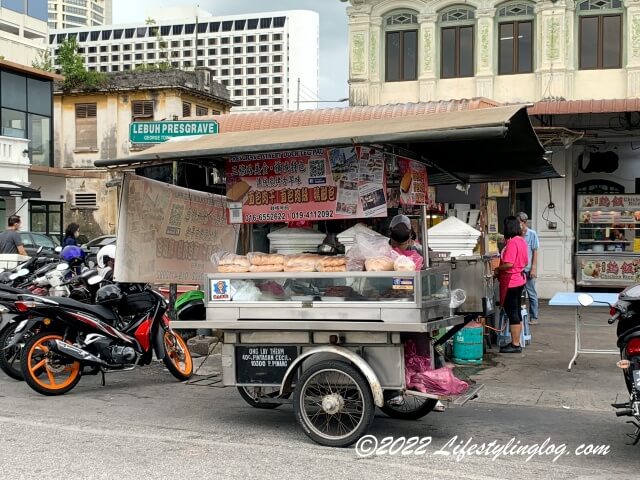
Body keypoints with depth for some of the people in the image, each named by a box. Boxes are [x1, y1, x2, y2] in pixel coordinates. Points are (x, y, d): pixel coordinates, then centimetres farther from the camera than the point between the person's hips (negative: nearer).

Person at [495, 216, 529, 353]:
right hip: (520, 279, 10)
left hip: (511, 282, -10)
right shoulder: (521, 241, 9)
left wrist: (497, 269, -12)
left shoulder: (512, 242, -20)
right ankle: (516, 342, 22)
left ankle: (515, 345, 1)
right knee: (516, 311, 15)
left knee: (512, 312, -3)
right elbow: (525, 262, 18)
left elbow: (509, 264, -28)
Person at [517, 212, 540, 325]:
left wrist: (533, 268, -9)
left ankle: (533, 317, 12)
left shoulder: (532, 234, -3)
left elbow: (535, 252, -3)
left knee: (532, 294, 4)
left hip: (528, 269, -3)